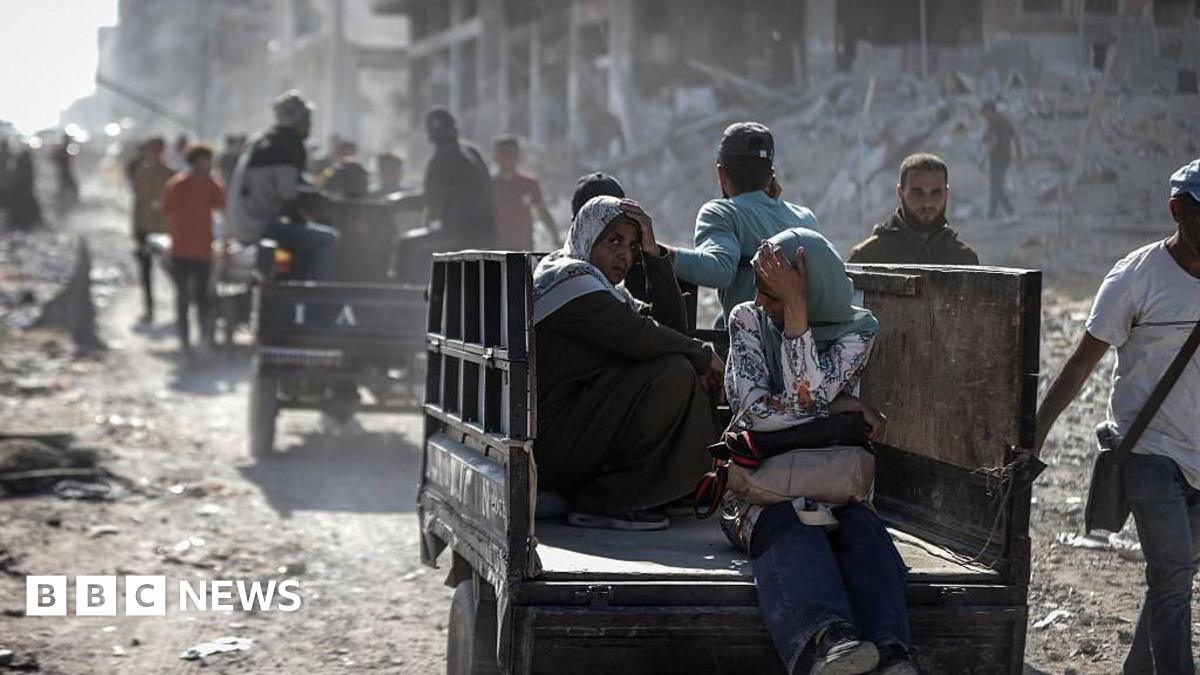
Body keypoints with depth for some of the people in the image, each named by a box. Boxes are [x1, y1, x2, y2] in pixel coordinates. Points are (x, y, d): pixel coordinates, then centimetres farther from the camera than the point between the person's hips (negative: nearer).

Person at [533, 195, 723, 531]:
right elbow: (640, 338, -21)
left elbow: (673, 327, 10)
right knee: (675, 373, -21)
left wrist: (653, 254, 5)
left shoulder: (604, 289, 22)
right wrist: (705, 356, -7)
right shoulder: (567, 279, -9)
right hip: (551, 444, -10)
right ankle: (603, 501, -16)